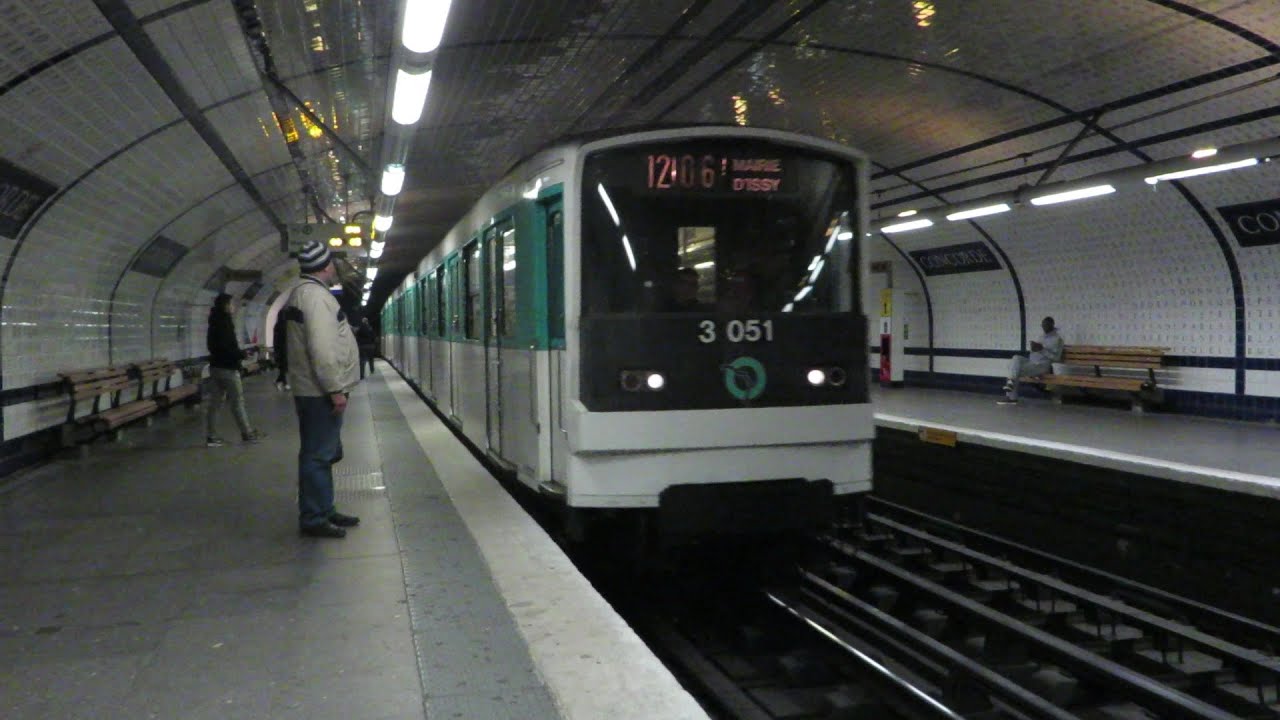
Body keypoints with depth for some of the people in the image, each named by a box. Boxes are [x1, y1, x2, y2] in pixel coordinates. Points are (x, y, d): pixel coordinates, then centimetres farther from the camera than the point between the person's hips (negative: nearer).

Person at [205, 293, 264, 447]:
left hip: (215, 366, 9)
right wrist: (242, 355, -12)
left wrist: (238, 353, 16)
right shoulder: (225, 322, -13)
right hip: (227, 368, -9)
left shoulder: (215, 322, 14)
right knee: (237, 401, -1)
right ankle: (247, 433, 6)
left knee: (214, 403, 7)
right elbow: (226, 346, -22)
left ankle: (211, 436, 7)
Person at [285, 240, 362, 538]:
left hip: (312, 390, 11)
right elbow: (322, 348, -23)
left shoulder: (303, 293, 18)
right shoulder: (316, 295, -16)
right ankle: (314, 519, -1)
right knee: (318, 456, -5)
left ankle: (324, 511, 26)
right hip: (321, 392, -11)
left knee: (324, 454, 17)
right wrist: (335, 389, -21)